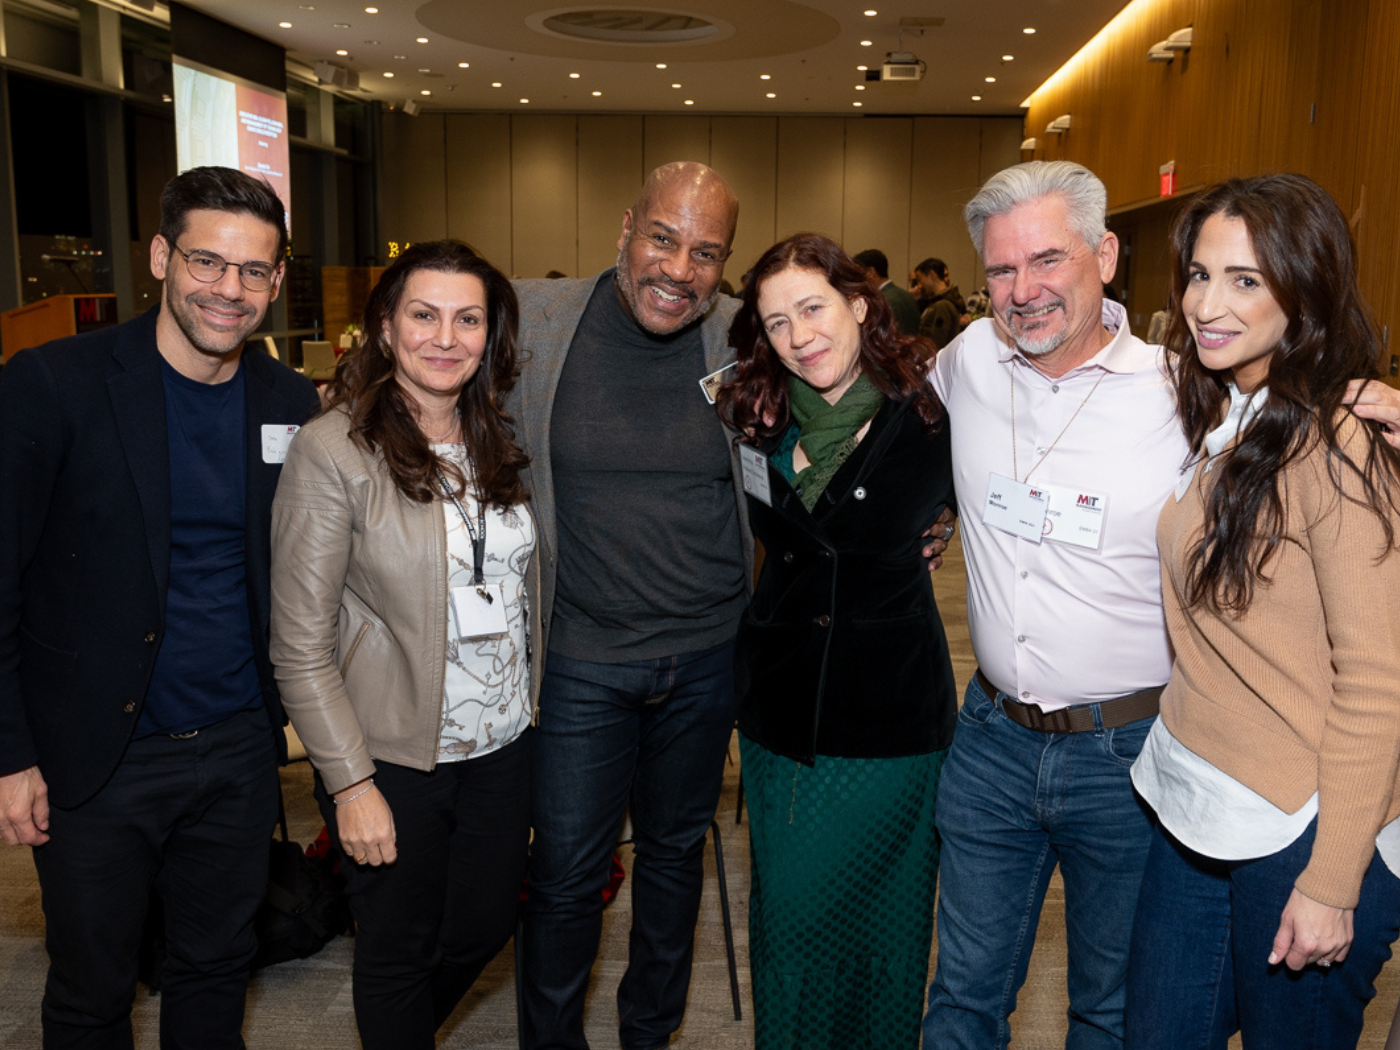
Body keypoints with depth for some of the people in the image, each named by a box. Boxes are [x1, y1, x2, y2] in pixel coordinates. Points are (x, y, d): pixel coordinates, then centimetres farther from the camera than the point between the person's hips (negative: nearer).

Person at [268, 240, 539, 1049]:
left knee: (485, 928, 21)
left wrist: (539, 704, 5)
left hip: (504, 744, 5)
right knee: (400, 954, 15)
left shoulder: (503, 441, 2)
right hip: (392, 760, -5)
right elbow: (301, 646, -14)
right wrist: (351, 782, -15)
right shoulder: (334, 449, -15)